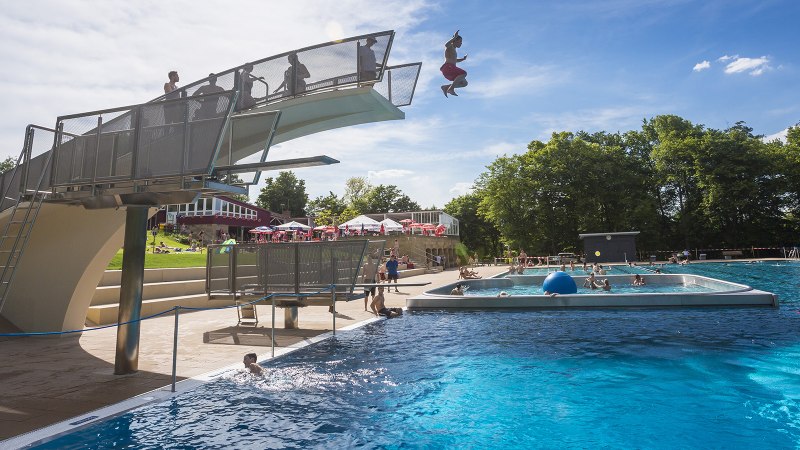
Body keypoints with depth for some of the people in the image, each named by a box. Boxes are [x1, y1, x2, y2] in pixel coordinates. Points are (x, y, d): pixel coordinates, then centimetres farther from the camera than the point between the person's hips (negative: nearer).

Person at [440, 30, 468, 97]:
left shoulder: (453, 50, 32)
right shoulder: (450, 46, 5)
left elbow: (455, 60, 44)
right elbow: (446, 44, -21)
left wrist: (463, 59, 29)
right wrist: (454, 37, -22)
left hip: (450, 69, 9)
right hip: (448, 67, -9)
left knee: (464, 83, 4)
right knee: (464, 73, -26)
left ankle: (446, 87, 1)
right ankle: (451, 89, -31)